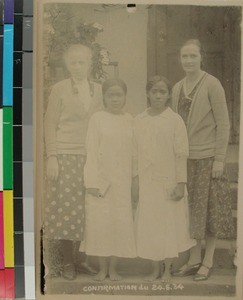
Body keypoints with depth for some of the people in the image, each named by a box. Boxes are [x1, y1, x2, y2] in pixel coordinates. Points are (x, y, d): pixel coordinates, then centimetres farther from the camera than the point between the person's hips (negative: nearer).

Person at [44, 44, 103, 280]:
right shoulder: (59, 89, 2)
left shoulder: (98, 90, 10)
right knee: (66, 207, -2)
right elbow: (50, 124, 0)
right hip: (65, 156, -2)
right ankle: (67, 261, 11)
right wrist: (51, 157, -8)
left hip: (92, 157, 3)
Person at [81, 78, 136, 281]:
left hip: (123, 180, 2)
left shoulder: (130, 121, 6)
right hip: (101, 179, -2)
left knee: (121, 223, 3)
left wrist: (135, 180, 4)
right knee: (100, 222, 1)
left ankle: (113, 267, 16)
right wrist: (92, 181, -10)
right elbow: (91, 151, -4)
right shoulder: (97, 119, -1)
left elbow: (133, 152, 7)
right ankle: (102, 267, 16)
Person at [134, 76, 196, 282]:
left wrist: (181, 183, -10)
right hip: (146, 182, 3)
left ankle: (167, 269, 20)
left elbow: (181, 154, -7)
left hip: (168, 181, -3)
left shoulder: (175, 120, -6)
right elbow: (135, 152, 9)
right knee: (148, 224, 7)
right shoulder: (139, 120, 4)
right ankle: (155, 268, 22)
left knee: (169, 223, 5)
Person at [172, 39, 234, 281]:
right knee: (189, 209, 10)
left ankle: (208, 262, 17)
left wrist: (219, 159, -14)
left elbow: (223, 123, -10)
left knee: (209, 209, 4)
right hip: (184, 158, 6)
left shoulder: (211, 84, -8)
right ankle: (194, 260, 22)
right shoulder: (177, 88, 9)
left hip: (207, 157, -5)